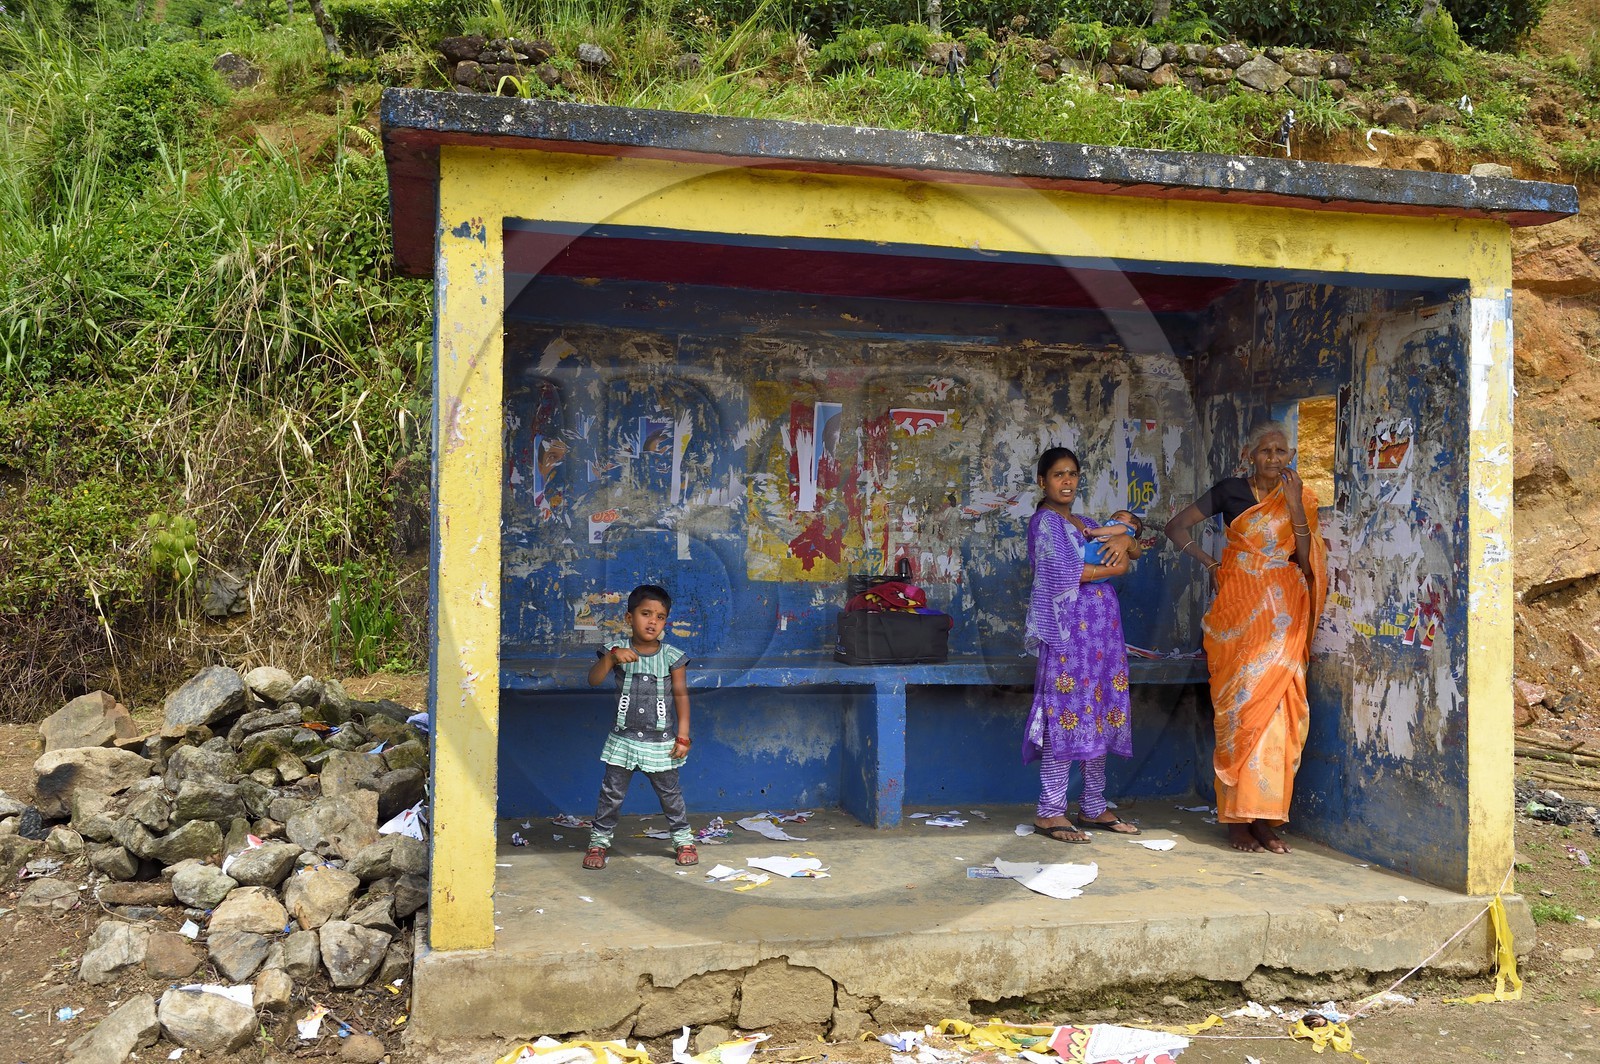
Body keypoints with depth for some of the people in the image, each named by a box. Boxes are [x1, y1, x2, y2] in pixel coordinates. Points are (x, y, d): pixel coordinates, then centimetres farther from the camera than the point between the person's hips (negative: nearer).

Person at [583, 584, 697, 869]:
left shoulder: (671, 656, -5)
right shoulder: (617, 650, -5)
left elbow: (681, 695, -2)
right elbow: (593, 680, -15)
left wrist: (683, 736, -6)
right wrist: (611, 657, -33)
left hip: (660, 741, 0)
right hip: (623, 739, 0)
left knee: (670, 793, 11)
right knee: (612, 793, 6)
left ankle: (683, 839, 27)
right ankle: (599, 841, 20)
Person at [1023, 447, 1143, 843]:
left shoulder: (1082, 523, 22)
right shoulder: (1045, 521, -2)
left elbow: (1132, 544, 23)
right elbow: (1067, 572, -14)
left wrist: (1123, 540, 0)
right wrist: (1113, 567, -1)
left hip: (1102, 626, 8)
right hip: (1069, 626, -8)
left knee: (1099, 715, 7)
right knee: (1067, 713, -10)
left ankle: (1094, 809, 14)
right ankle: (1050, 812, -6)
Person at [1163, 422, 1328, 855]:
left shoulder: (1301, 498, 9)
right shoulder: (1232, 490, 3)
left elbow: (1307, 561, -1)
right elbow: (1176, 527, 3)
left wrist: (1295, 507, -9)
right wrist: (1211, 564, -4)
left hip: (1283, 618, 3)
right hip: (1240, 613, -2)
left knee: (1278, 710, 0)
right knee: (1240, 708, -6)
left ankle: (1264, 817, 8)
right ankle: (1237, 818, -1)